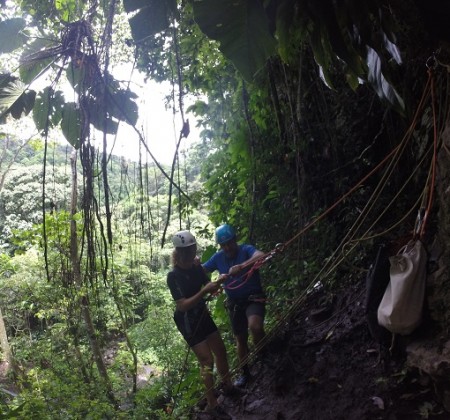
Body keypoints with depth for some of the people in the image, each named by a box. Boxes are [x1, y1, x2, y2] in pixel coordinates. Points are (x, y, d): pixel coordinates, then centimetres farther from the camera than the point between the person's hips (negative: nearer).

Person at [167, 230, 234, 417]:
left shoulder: (197, 268, -4)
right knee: (207, 361, -5)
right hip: (188, 322, -7)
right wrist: (204, 291, -34)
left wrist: (216, 285, -19)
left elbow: (209, 287, 4)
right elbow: (182, 305, -27)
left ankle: (228, 385, 40)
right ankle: (212, 405, 10)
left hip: (203, 315, 7)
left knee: (221, 351, 16)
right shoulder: (173, 276, -23)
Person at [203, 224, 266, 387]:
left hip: (254, 298, -5)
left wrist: (241, 267, -51)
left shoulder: (246, 250, -15)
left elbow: (261, 256, -37)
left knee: (255, 327, -32)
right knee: (240, 339, 14)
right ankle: (245, 372, 34)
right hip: (234, 303, 5)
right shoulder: (218, 257, -1)